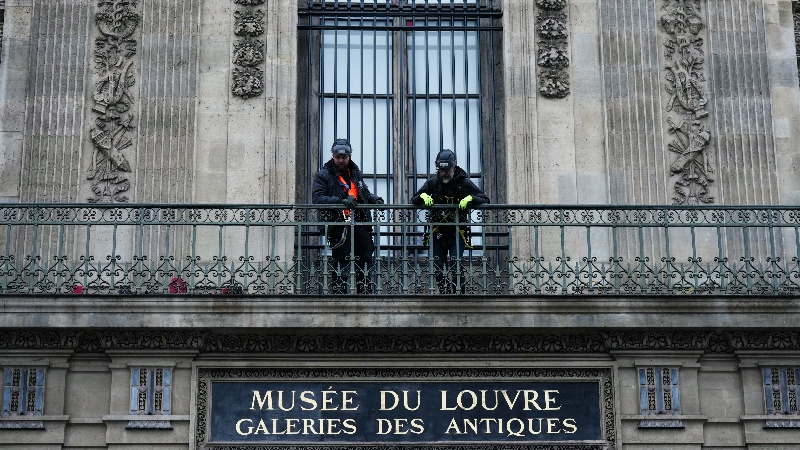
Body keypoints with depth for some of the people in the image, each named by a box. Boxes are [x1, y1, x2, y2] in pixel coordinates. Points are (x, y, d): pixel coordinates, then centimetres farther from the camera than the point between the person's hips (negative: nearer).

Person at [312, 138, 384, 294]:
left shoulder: (356, 173, 17)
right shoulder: (323, 176, -1)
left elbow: (365, 193, 29)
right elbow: (317, 198, -14)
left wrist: (375, 199, 7)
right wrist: (340, 201, -25)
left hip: (360, 225, 6)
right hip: (339, 227, -5)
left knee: (365, 265, 6)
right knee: (341, 269, -4)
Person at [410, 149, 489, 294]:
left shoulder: (463, 182, -4)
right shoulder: (433, 182, 3)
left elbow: (484, 200, -5)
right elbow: (413, 201, 6)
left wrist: (470, 198, -25)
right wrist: (423, 196, -17)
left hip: (457, 232, -3)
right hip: (438, 232, 3)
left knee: (455, 265, -16)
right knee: (437, 268, 1)